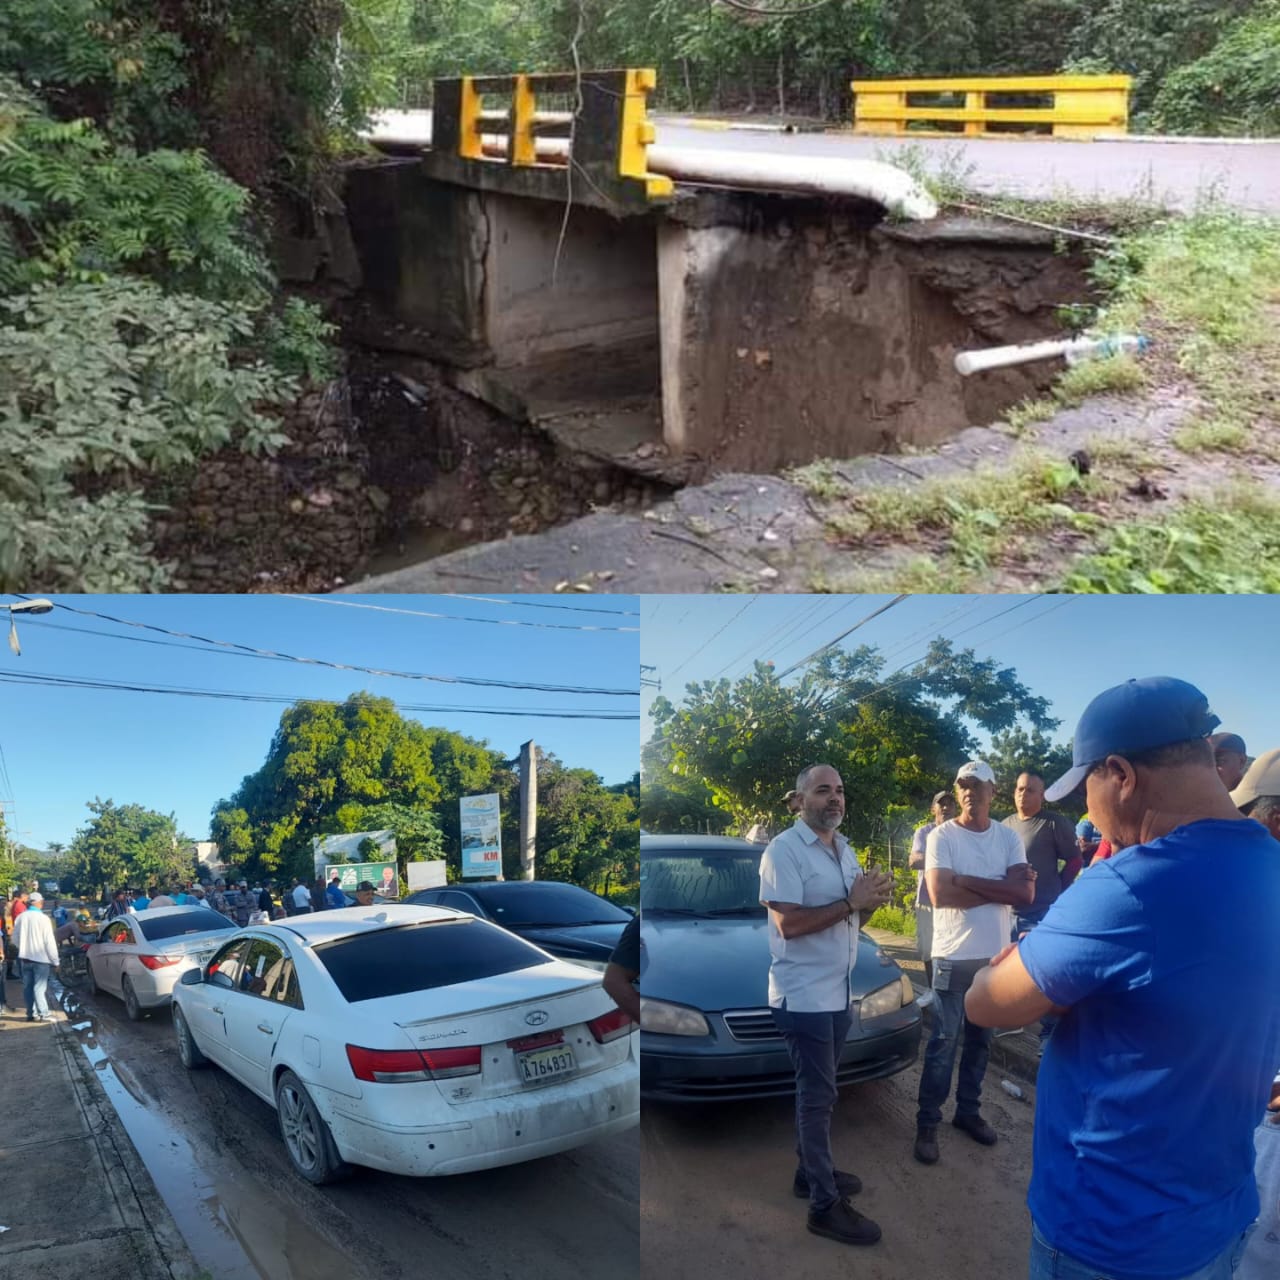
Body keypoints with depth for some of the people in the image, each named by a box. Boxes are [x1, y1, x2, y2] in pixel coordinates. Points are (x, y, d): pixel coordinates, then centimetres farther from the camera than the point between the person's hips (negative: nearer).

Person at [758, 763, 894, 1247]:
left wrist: (872, 900, -5)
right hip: (804, 995, -8)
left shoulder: (845, 850, 10)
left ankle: (812, 1171, 33)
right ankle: (825, 1204, 7)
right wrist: (852, 902, -23)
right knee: (818, 1095, -2)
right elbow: (788, 923, -24)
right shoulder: (783, 850, -16)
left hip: (838, 990, 8)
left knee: (818, 1091, 19)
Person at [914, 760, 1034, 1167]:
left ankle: (968, 1111, 30)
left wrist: (968, 881, -17)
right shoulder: (941, 836, -8)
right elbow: (941, 894, -20)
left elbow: (1026, 894, -9)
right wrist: (1000, 887, -15)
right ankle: (927, 1124, 9)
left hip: (996, 956, 4)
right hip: (954, 956, -4)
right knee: (943, 1044, 0)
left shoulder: (1008, 838, 3)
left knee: (980, 1041, 15)